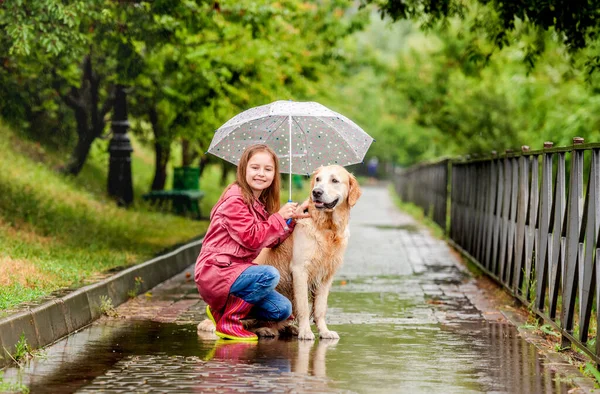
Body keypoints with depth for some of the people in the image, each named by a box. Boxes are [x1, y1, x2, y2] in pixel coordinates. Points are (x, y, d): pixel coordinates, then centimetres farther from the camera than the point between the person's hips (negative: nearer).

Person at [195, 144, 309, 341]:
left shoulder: (261, 203, 13)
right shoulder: (235, 199, -15)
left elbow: (271, 241, 11)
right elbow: (252, 238, -21)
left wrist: (292, 217, 1)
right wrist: (279, 217, -14)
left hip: (236, 269, 9)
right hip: (215, 271, -9)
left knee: (282, 310, 0)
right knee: (269, 275, -31)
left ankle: (222, 307, 15)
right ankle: (228, 321, -15)